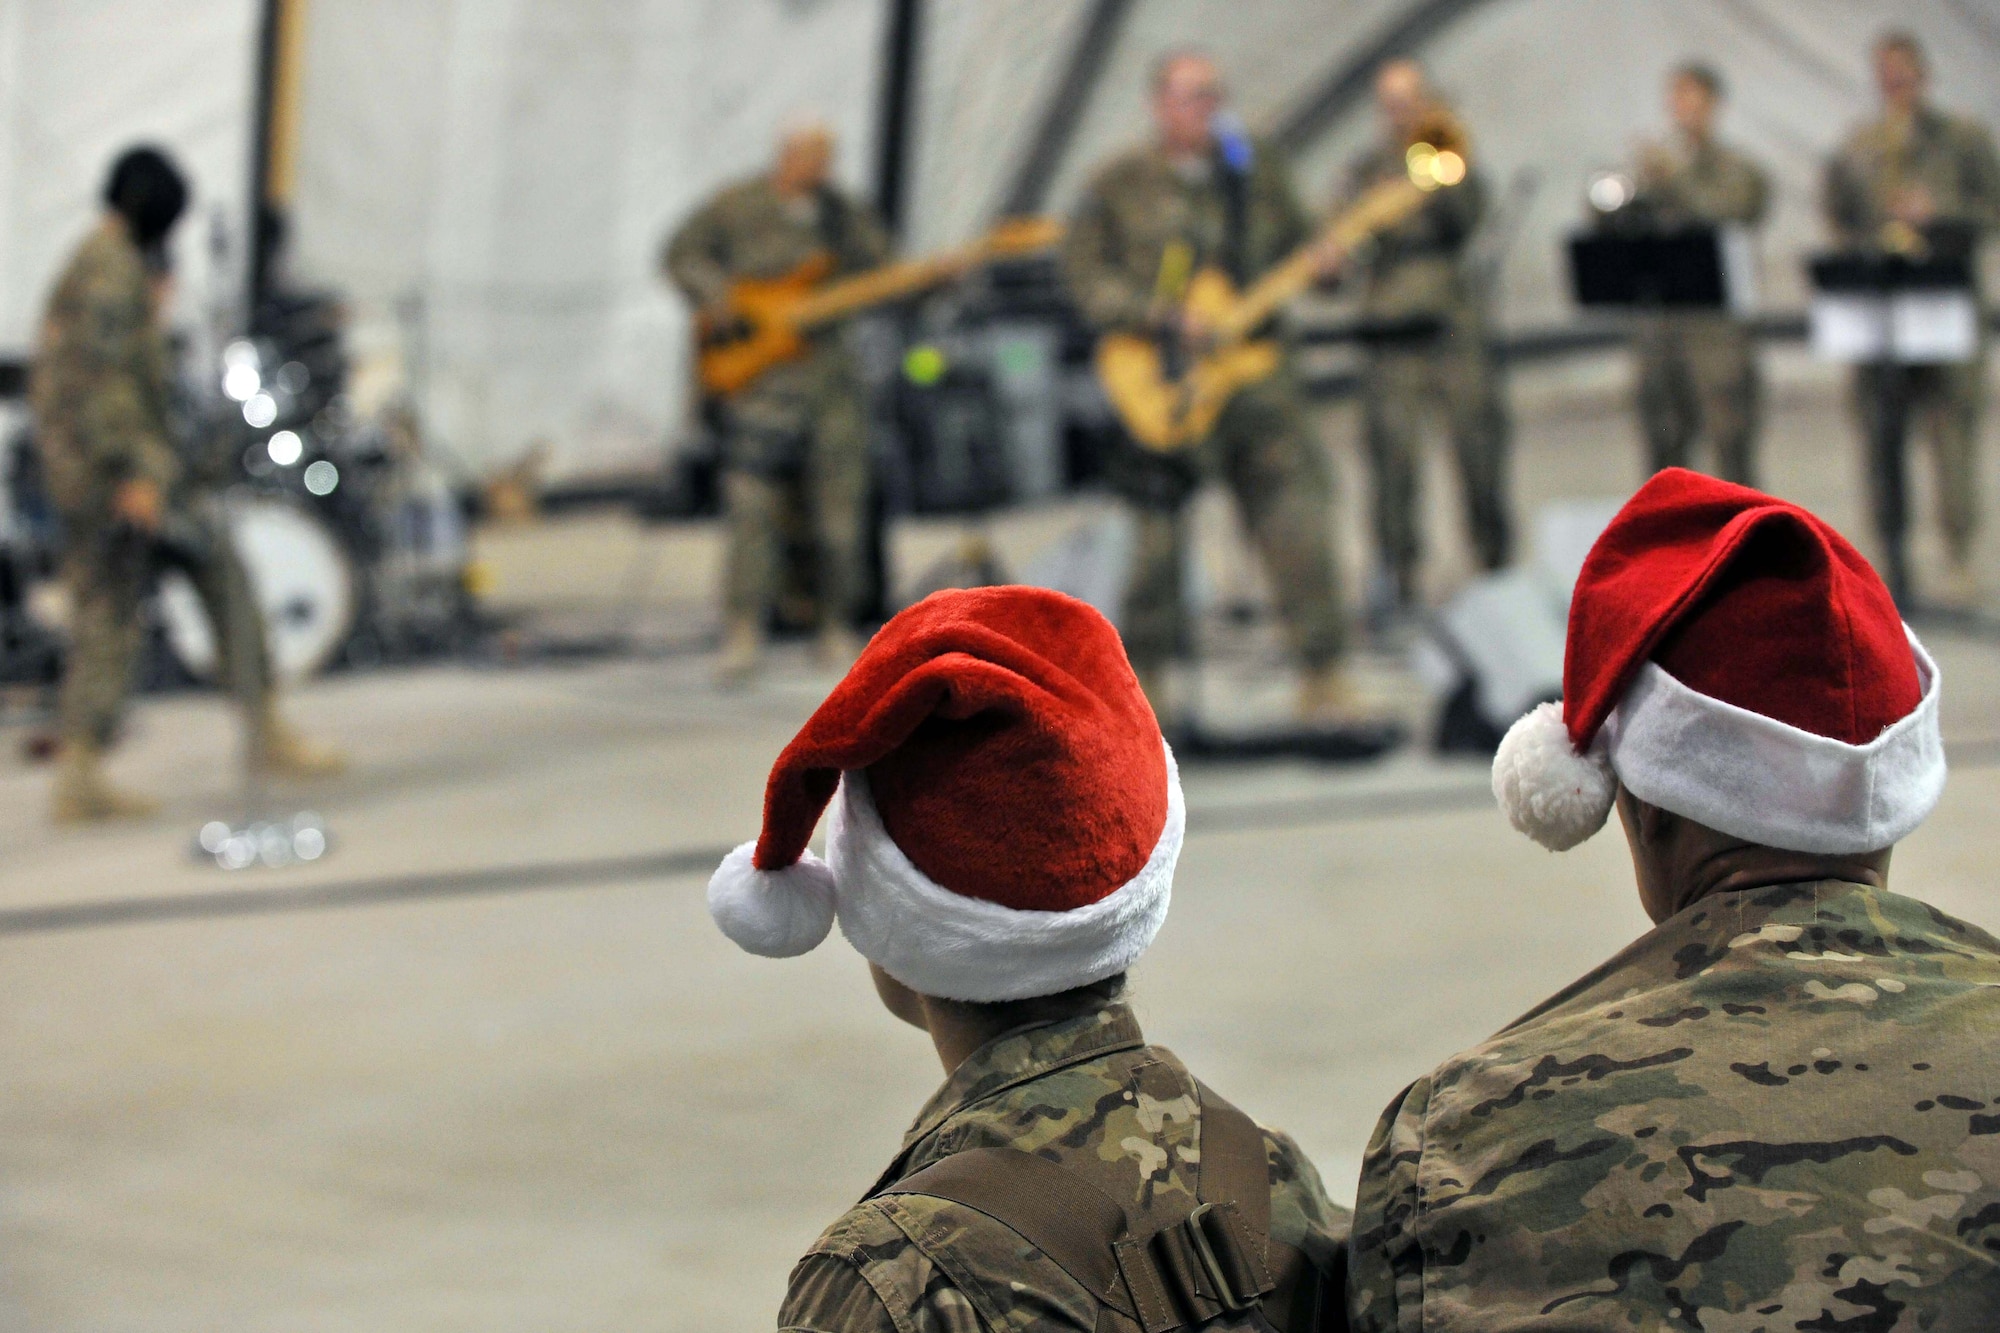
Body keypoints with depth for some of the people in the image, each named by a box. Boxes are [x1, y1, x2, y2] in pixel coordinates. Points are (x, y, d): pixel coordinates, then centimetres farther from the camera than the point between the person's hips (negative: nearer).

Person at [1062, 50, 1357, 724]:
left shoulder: (1256, 171, 12)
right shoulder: (1117, 186, 2)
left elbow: (1292, 247, 18)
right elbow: (1087, 277, -5)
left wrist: (1322, 261, -6)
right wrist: (1167, 319, -16)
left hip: (1254, 373, 2)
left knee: (1296, 514, -9)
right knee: (1159, 537, 2)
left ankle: (1323, 676, -3)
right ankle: (1143, 678, 20)